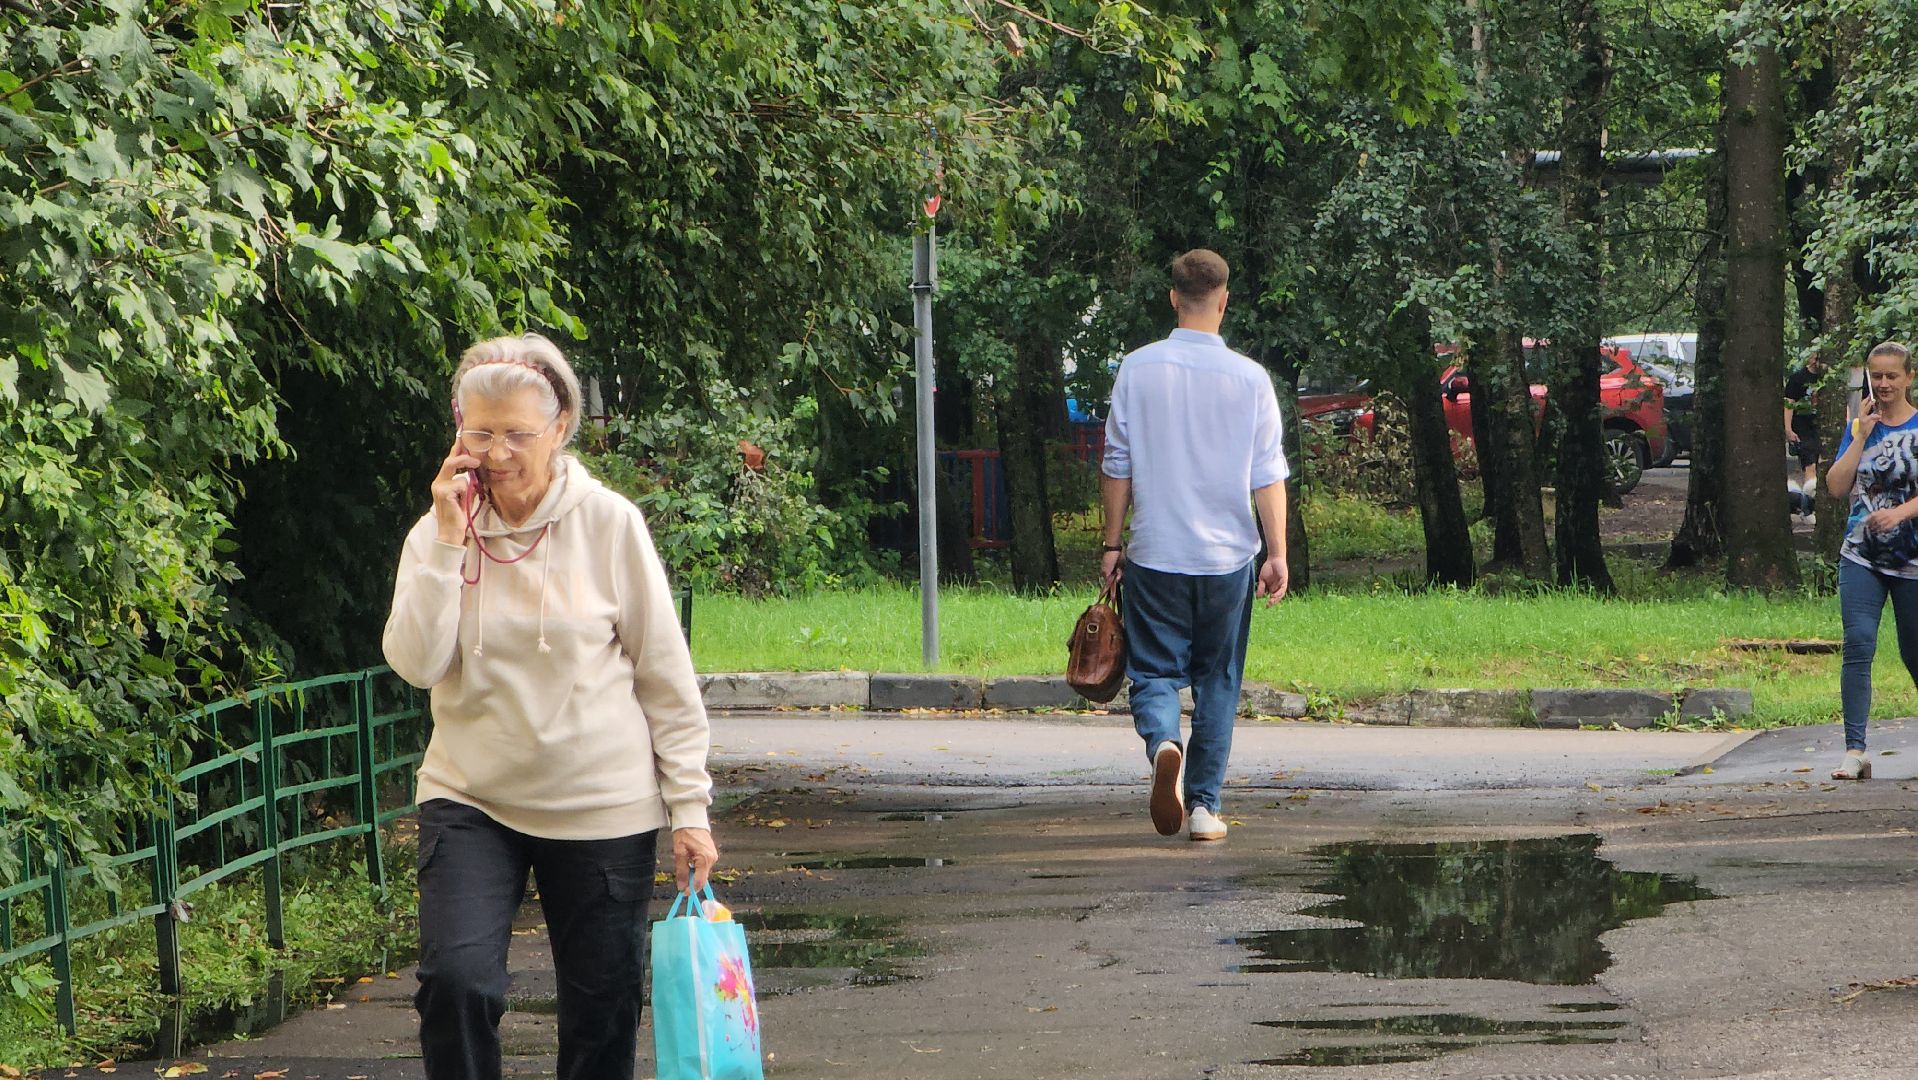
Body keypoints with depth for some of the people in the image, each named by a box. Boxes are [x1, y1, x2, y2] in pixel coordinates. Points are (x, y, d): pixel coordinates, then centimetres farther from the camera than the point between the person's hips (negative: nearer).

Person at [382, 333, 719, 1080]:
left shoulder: (609, 524, -6)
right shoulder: (440, 532, -1)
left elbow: (667, 678, -2)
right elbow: (415, 663, -14)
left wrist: (689, 807, -3)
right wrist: (448, 540, -17)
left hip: (603, 810, -1)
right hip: (472, 801, 1)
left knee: (602, 1017, 6)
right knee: (457, 979, -20)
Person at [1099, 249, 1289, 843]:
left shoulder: (1137, 370, -1)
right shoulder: (1249, 378, -3)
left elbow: (1117, 466, 2)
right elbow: (1268, 475, -5)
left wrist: (1112, 544, 9)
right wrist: (1278, 554, -1)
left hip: (1154, 554, 0)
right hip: (1228, 553, 0)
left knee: (1153, 670, 5)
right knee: (1217, 681, 11)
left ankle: (1164, 742, -25)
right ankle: (1205, 805, 9)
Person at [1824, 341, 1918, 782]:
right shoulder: (1860, 425, 9)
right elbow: (1836, 486, 0)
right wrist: (1861, 436, -6)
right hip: (1861, 558, 2)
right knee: (1858, 646, -12)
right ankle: (1855, 751, -16)